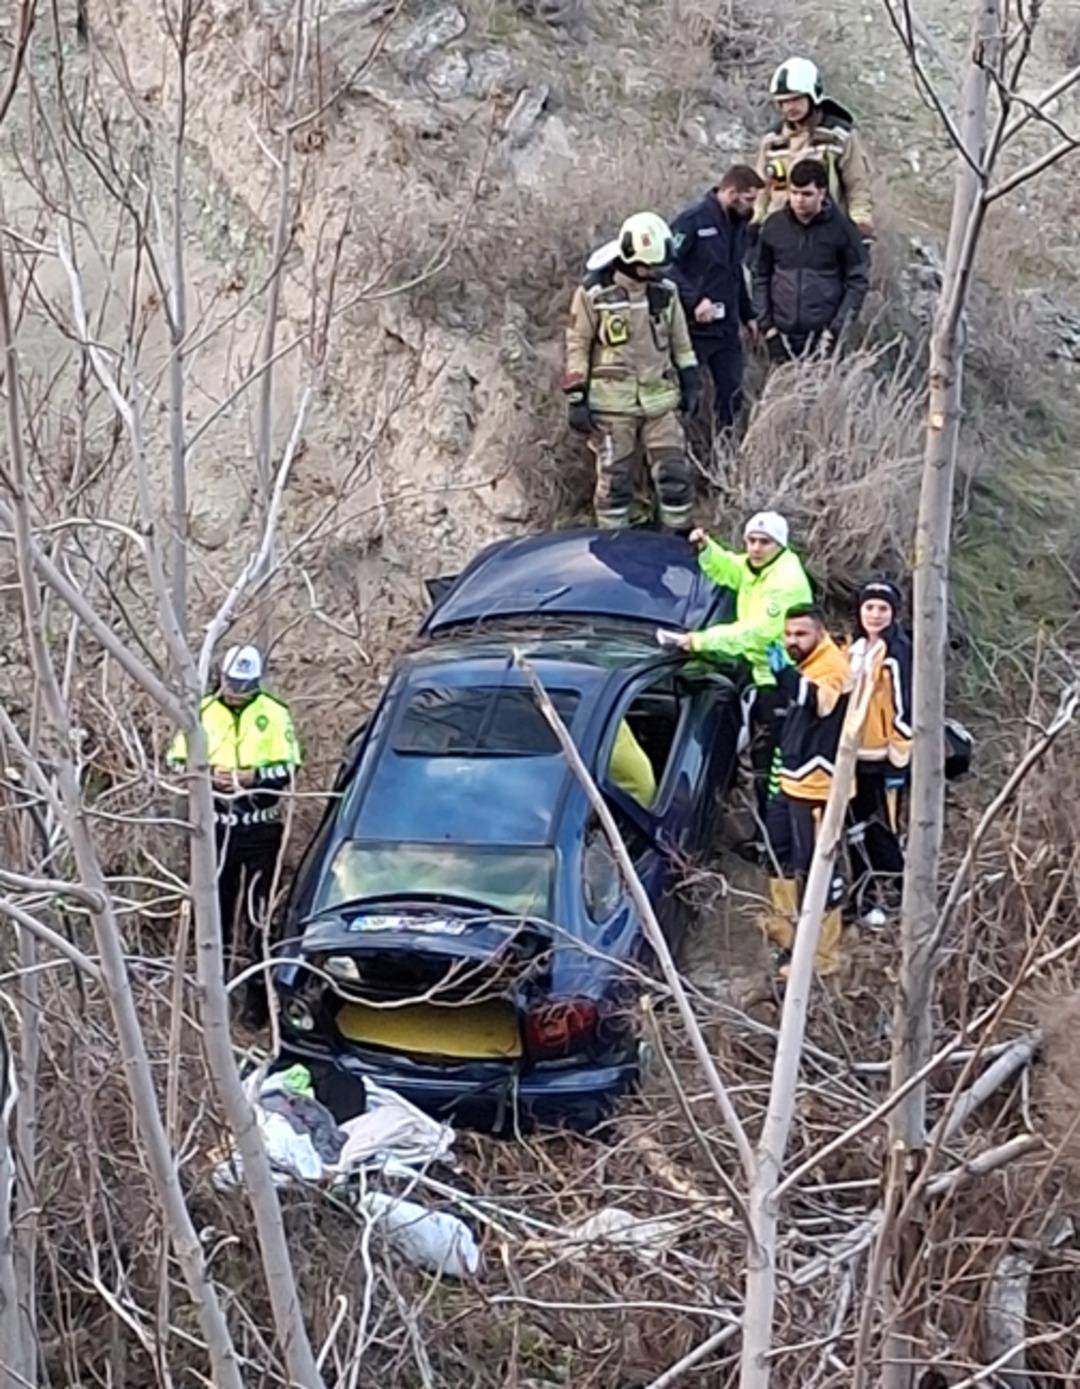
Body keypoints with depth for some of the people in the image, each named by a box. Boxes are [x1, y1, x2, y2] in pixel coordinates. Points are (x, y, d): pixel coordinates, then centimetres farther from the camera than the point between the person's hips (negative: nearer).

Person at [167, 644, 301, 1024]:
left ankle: (259, 993, 7)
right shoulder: (202, 712, 4)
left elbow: (288, 769, -2)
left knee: (258, 911, 1)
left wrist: (256, 776, -19)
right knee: (215, 906, 9)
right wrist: (207, 774, -13)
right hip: (216, 826, 2)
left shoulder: (275, 714, -1)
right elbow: (177, 762, 5)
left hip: (261, 828, -2)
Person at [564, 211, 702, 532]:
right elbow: (577, 346, -4)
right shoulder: (594, 293, -8)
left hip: (660, 399, 4)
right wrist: (576, 399, -6)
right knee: (614, 478, 3)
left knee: (675, 474, 2)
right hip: (613, 404, -4)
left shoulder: (665, 291, 6)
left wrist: (690, 384, 14)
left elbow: (680, 341, 17)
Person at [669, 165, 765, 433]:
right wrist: (694, 299, -27)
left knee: (731, 393, 10)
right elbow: (668, 265, -20)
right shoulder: (693, 221, -14)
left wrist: (747, 315, 20)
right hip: (694, 327, -7)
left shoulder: (738, 224, 11)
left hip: (726, 327, 8)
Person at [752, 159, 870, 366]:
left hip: (823, 337, -3)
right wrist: (766, 325, 2)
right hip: (783, 337, 3)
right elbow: (760, 277, 10)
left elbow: (858, 281, -1)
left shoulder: (840, 228, -3)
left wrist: (836, 329, -8)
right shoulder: (774, 226, 3)